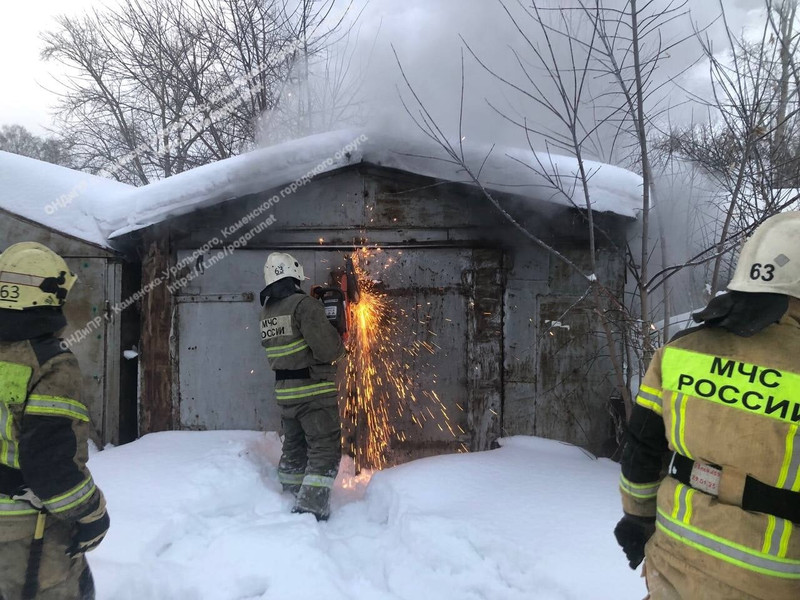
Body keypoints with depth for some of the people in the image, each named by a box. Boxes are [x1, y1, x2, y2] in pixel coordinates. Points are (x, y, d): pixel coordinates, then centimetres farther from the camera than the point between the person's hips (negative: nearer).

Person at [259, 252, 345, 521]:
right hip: (315, 391, -8)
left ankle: (291, 504, 34)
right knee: (325, 451, 1)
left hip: (285, 392, 8)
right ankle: (310, 509, -4)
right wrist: (338, 346, 0)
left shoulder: (266, 313, 9)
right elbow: (327, 348, -22)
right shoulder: (305, 304, -15)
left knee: (294, 450, 21)